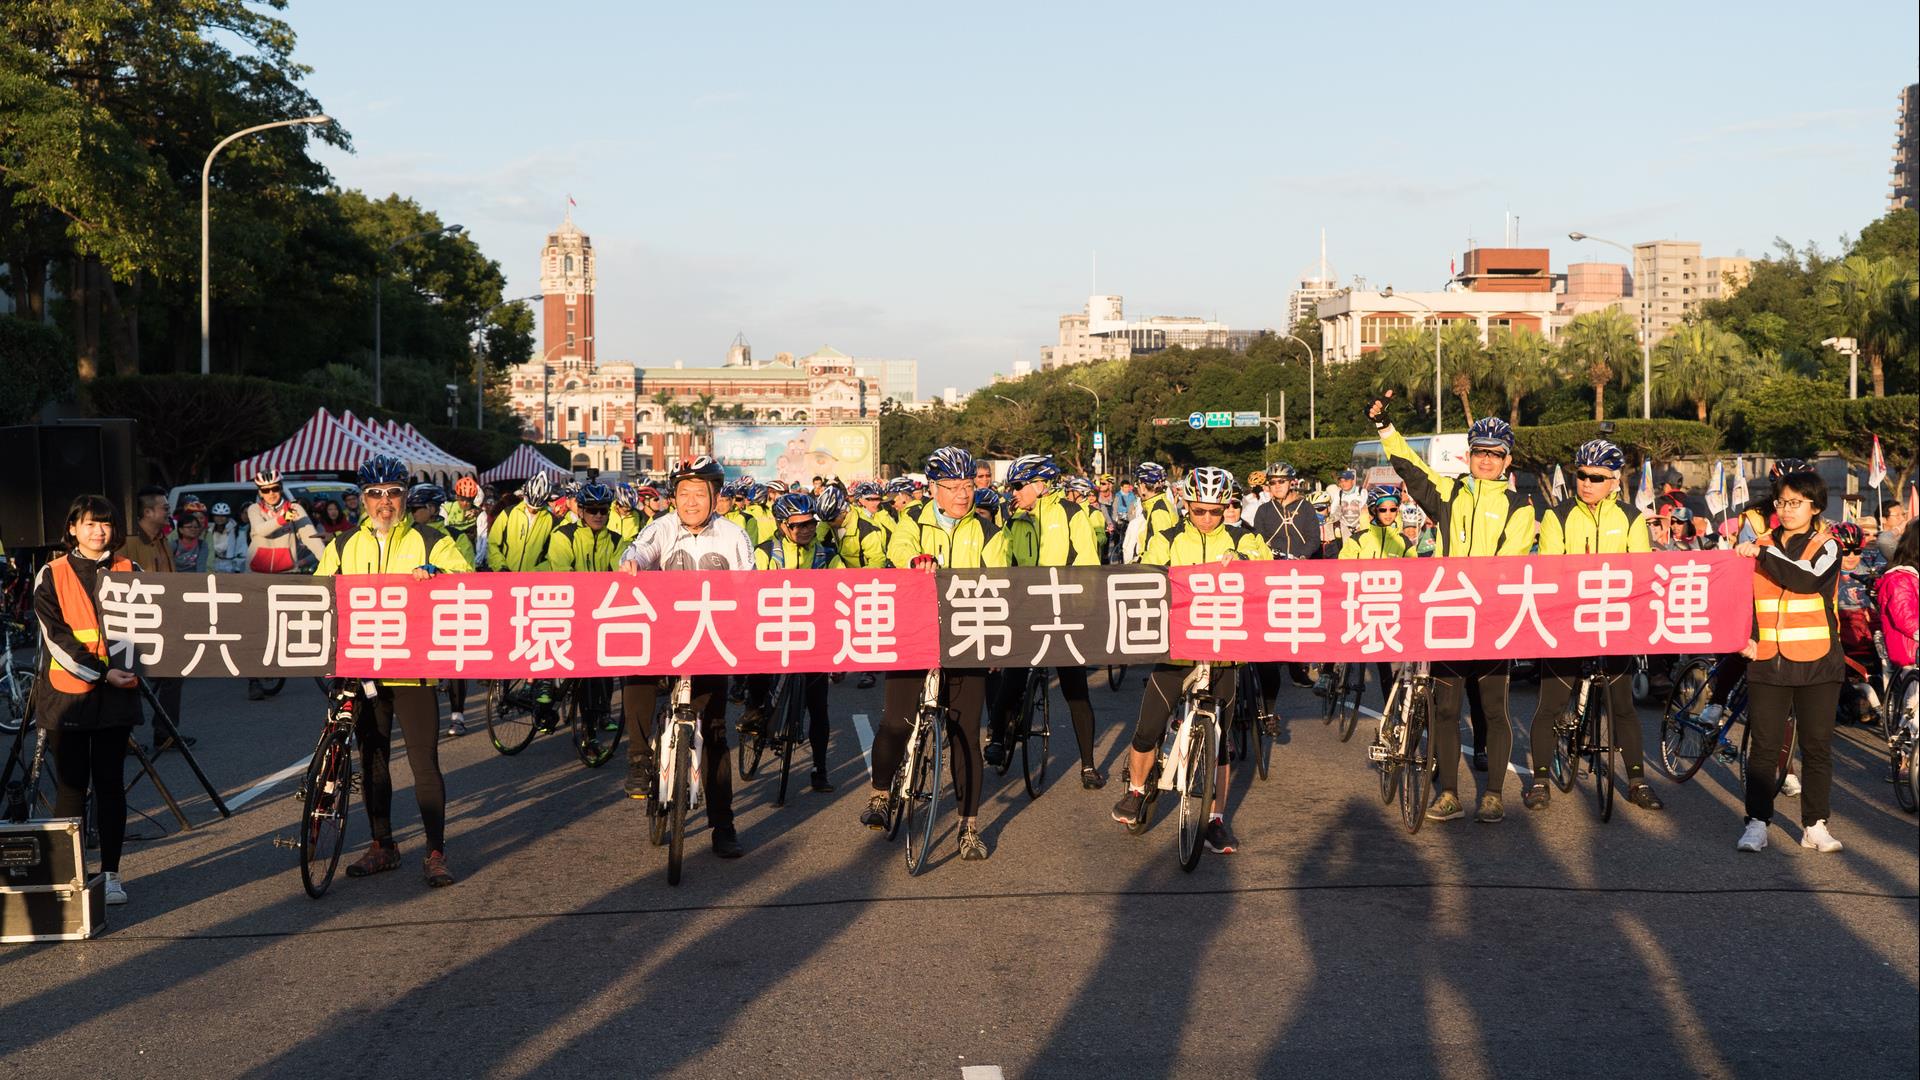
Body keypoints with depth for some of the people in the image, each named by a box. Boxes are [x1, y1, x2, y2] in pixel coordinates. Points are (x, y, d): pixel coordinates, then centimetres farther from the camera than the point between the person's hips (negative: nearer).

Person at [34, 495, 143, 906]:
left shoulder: (131, 572, 8)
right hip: (67, 694, -1)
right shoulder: (52, 575, 2)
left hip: (116, 695, 1)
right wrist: (102, 673, -14)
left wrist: (125, 669, -12)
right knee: (71, 785, 2)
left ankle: (110, 873, 9)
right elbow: (56, 636, -5)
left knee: (110, 784, 3)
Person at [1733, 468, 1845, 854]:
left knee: (1817, 746, 4)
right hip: (1767, 662, 2)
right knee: (1764, 747, 1)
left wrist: (1762, 554, -17)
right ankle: (1757, 822, 7)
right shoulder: (1760, 546, 8)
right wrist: (1744, 637, 1)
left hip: (1816, 663, -1)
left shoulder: (1826, 546, 1)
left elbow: (1807, 579, -20)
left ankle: (1815, 825, 13)